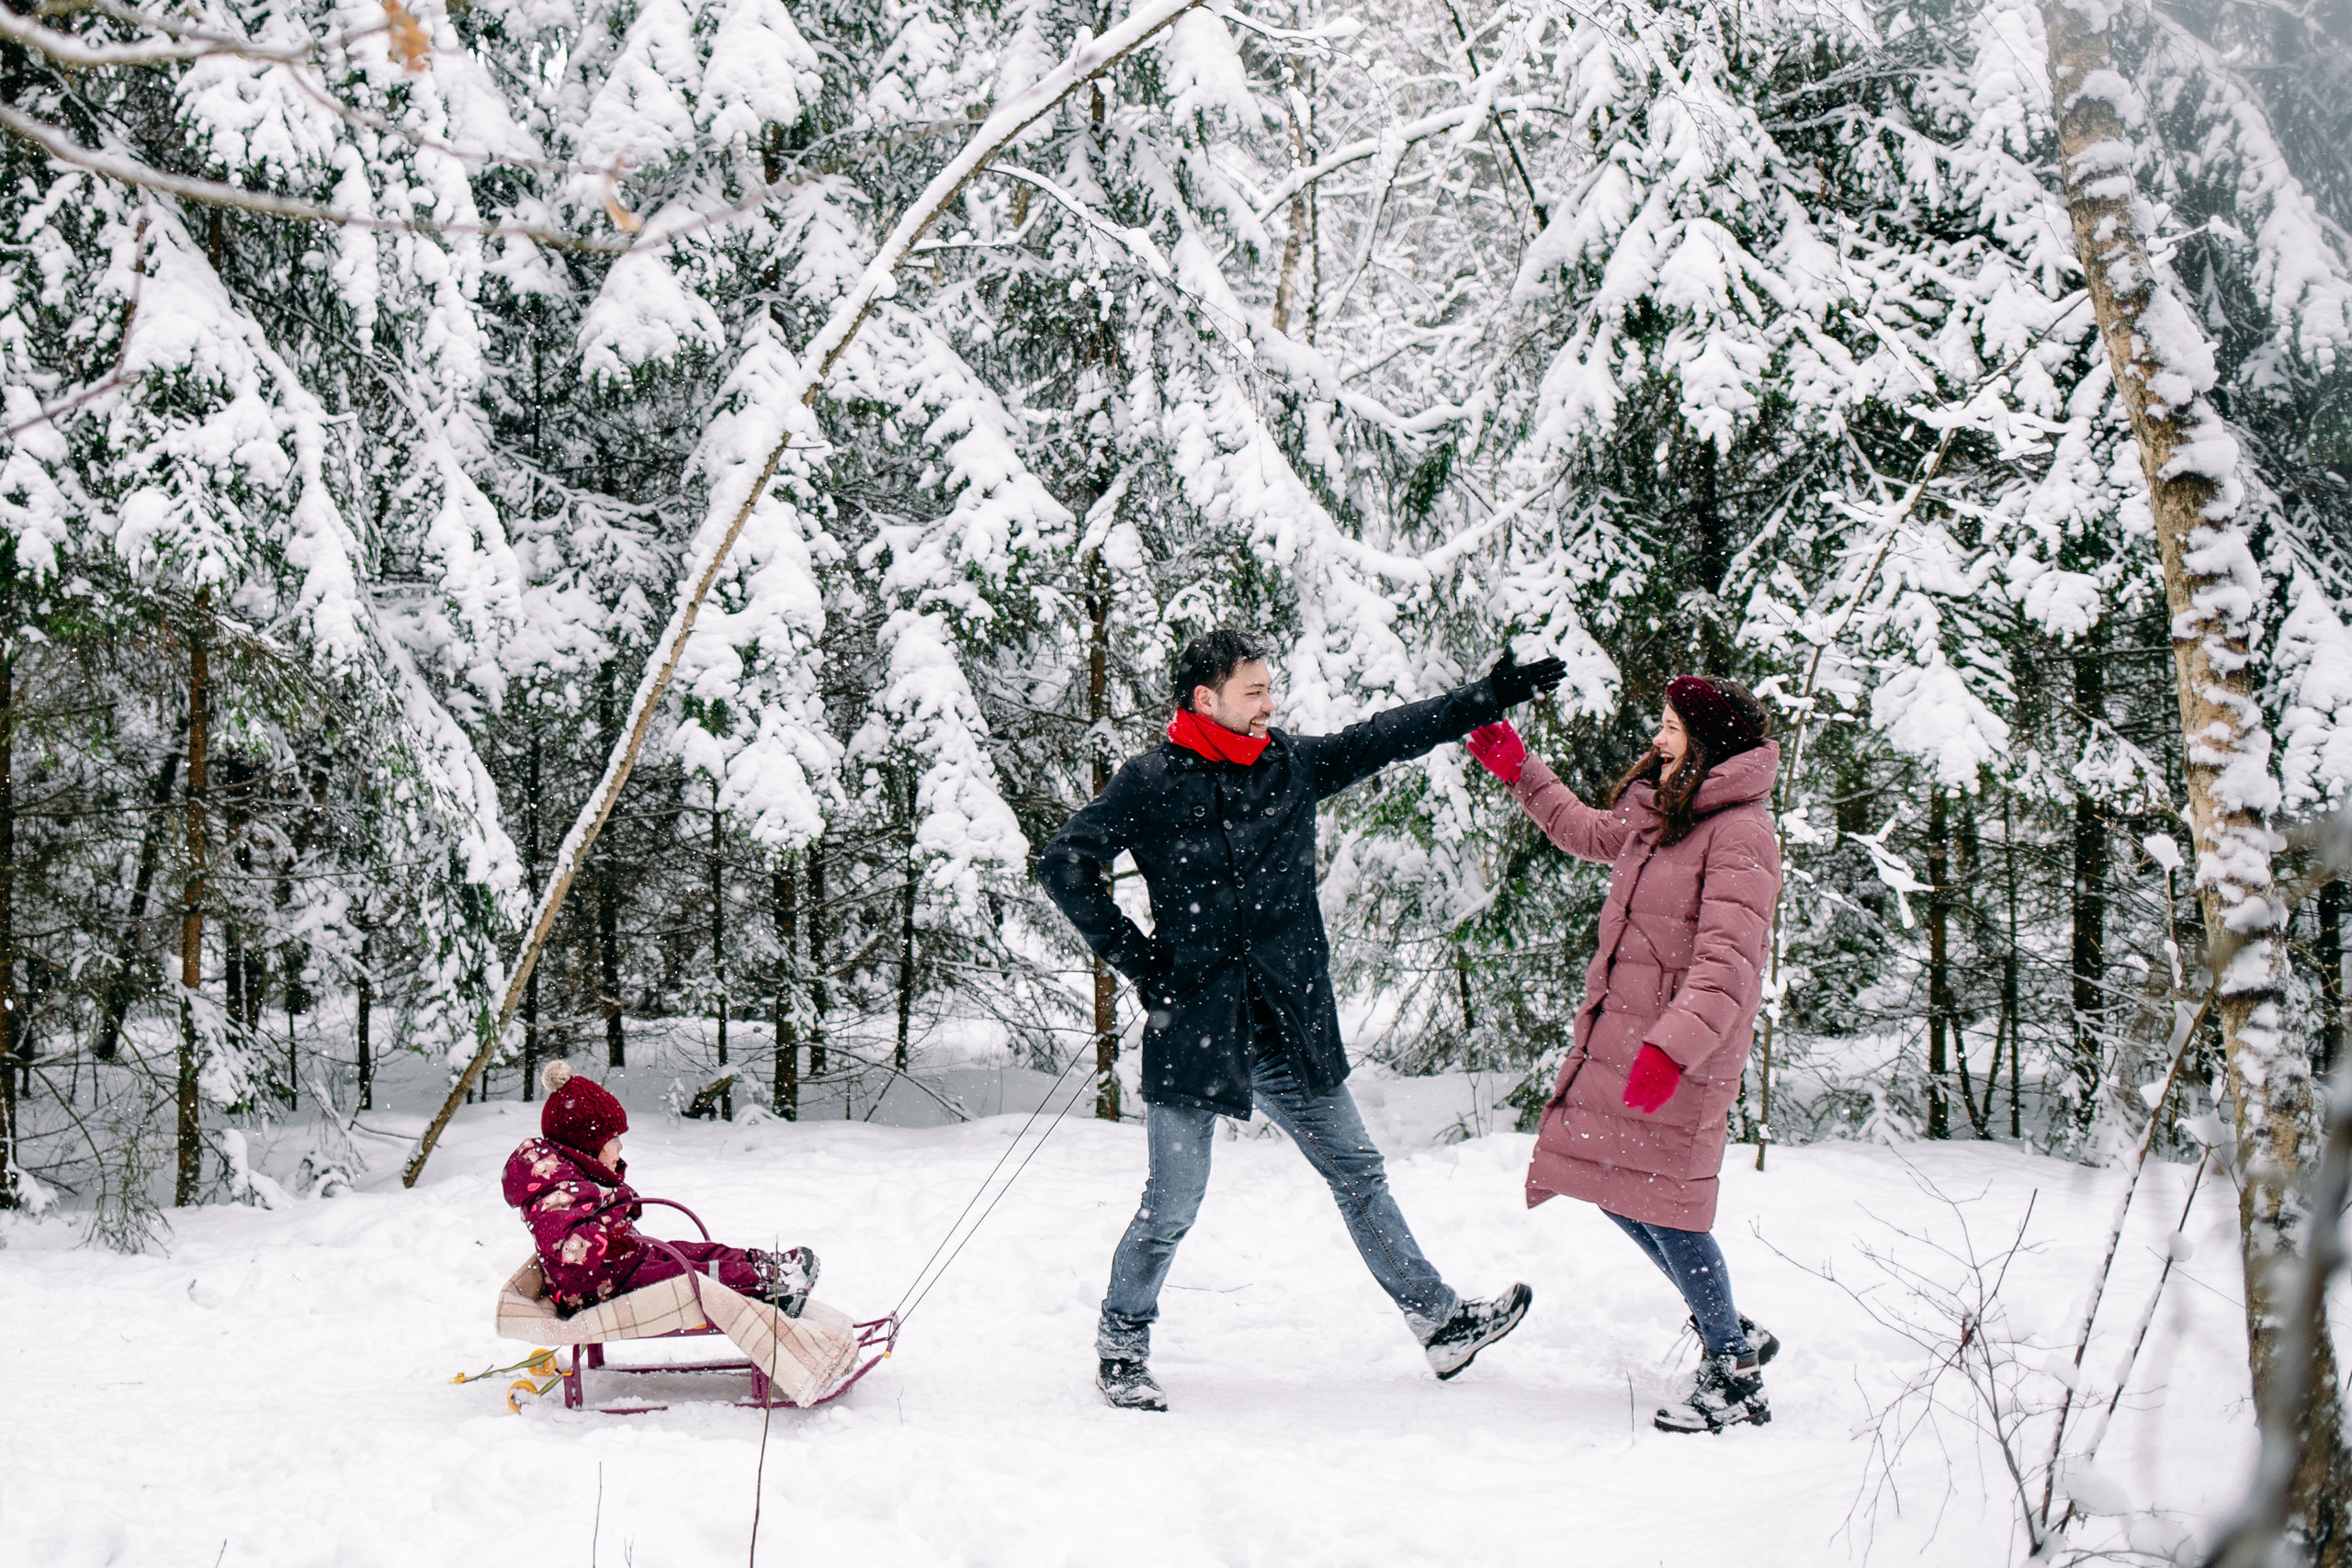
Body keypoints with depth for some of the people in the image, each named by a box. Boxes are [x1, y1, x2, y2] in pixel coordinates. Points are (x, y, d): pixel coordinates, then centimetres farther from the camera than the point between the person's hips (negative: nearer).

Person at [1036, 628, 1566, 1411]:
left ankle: (1440, 1322, 21)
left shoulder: (1293, 764, 7)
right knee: (1171, 1208, 0)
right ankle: (1121, 1347, 20)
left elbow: (1389, 736, 14)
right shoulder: (1150, 782, -7)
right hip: (1194, 1027, -5)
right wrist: (1134, 955, -9)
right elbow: (1064, 864, -6)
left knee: (1359, 1176, 13)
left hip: (1290, 1028, 5)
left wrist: (1494, 696, 11)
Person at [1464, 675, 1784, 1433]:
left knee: (1665, 1206, -8)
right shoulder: (1654, 816, 13)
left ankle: (1734, 1376, 5)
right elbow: (1586, 832, 36)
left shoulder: (1740, 833, -15)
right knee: (1618, 1189, 12)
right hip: (1617, 1032, 9)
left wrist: (1672, 1047, -33)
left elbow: (1726, 961, -24)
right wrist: (1519, 772, 36)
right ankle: (1731, 1333, 24)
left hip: (1684, 1052, -9)